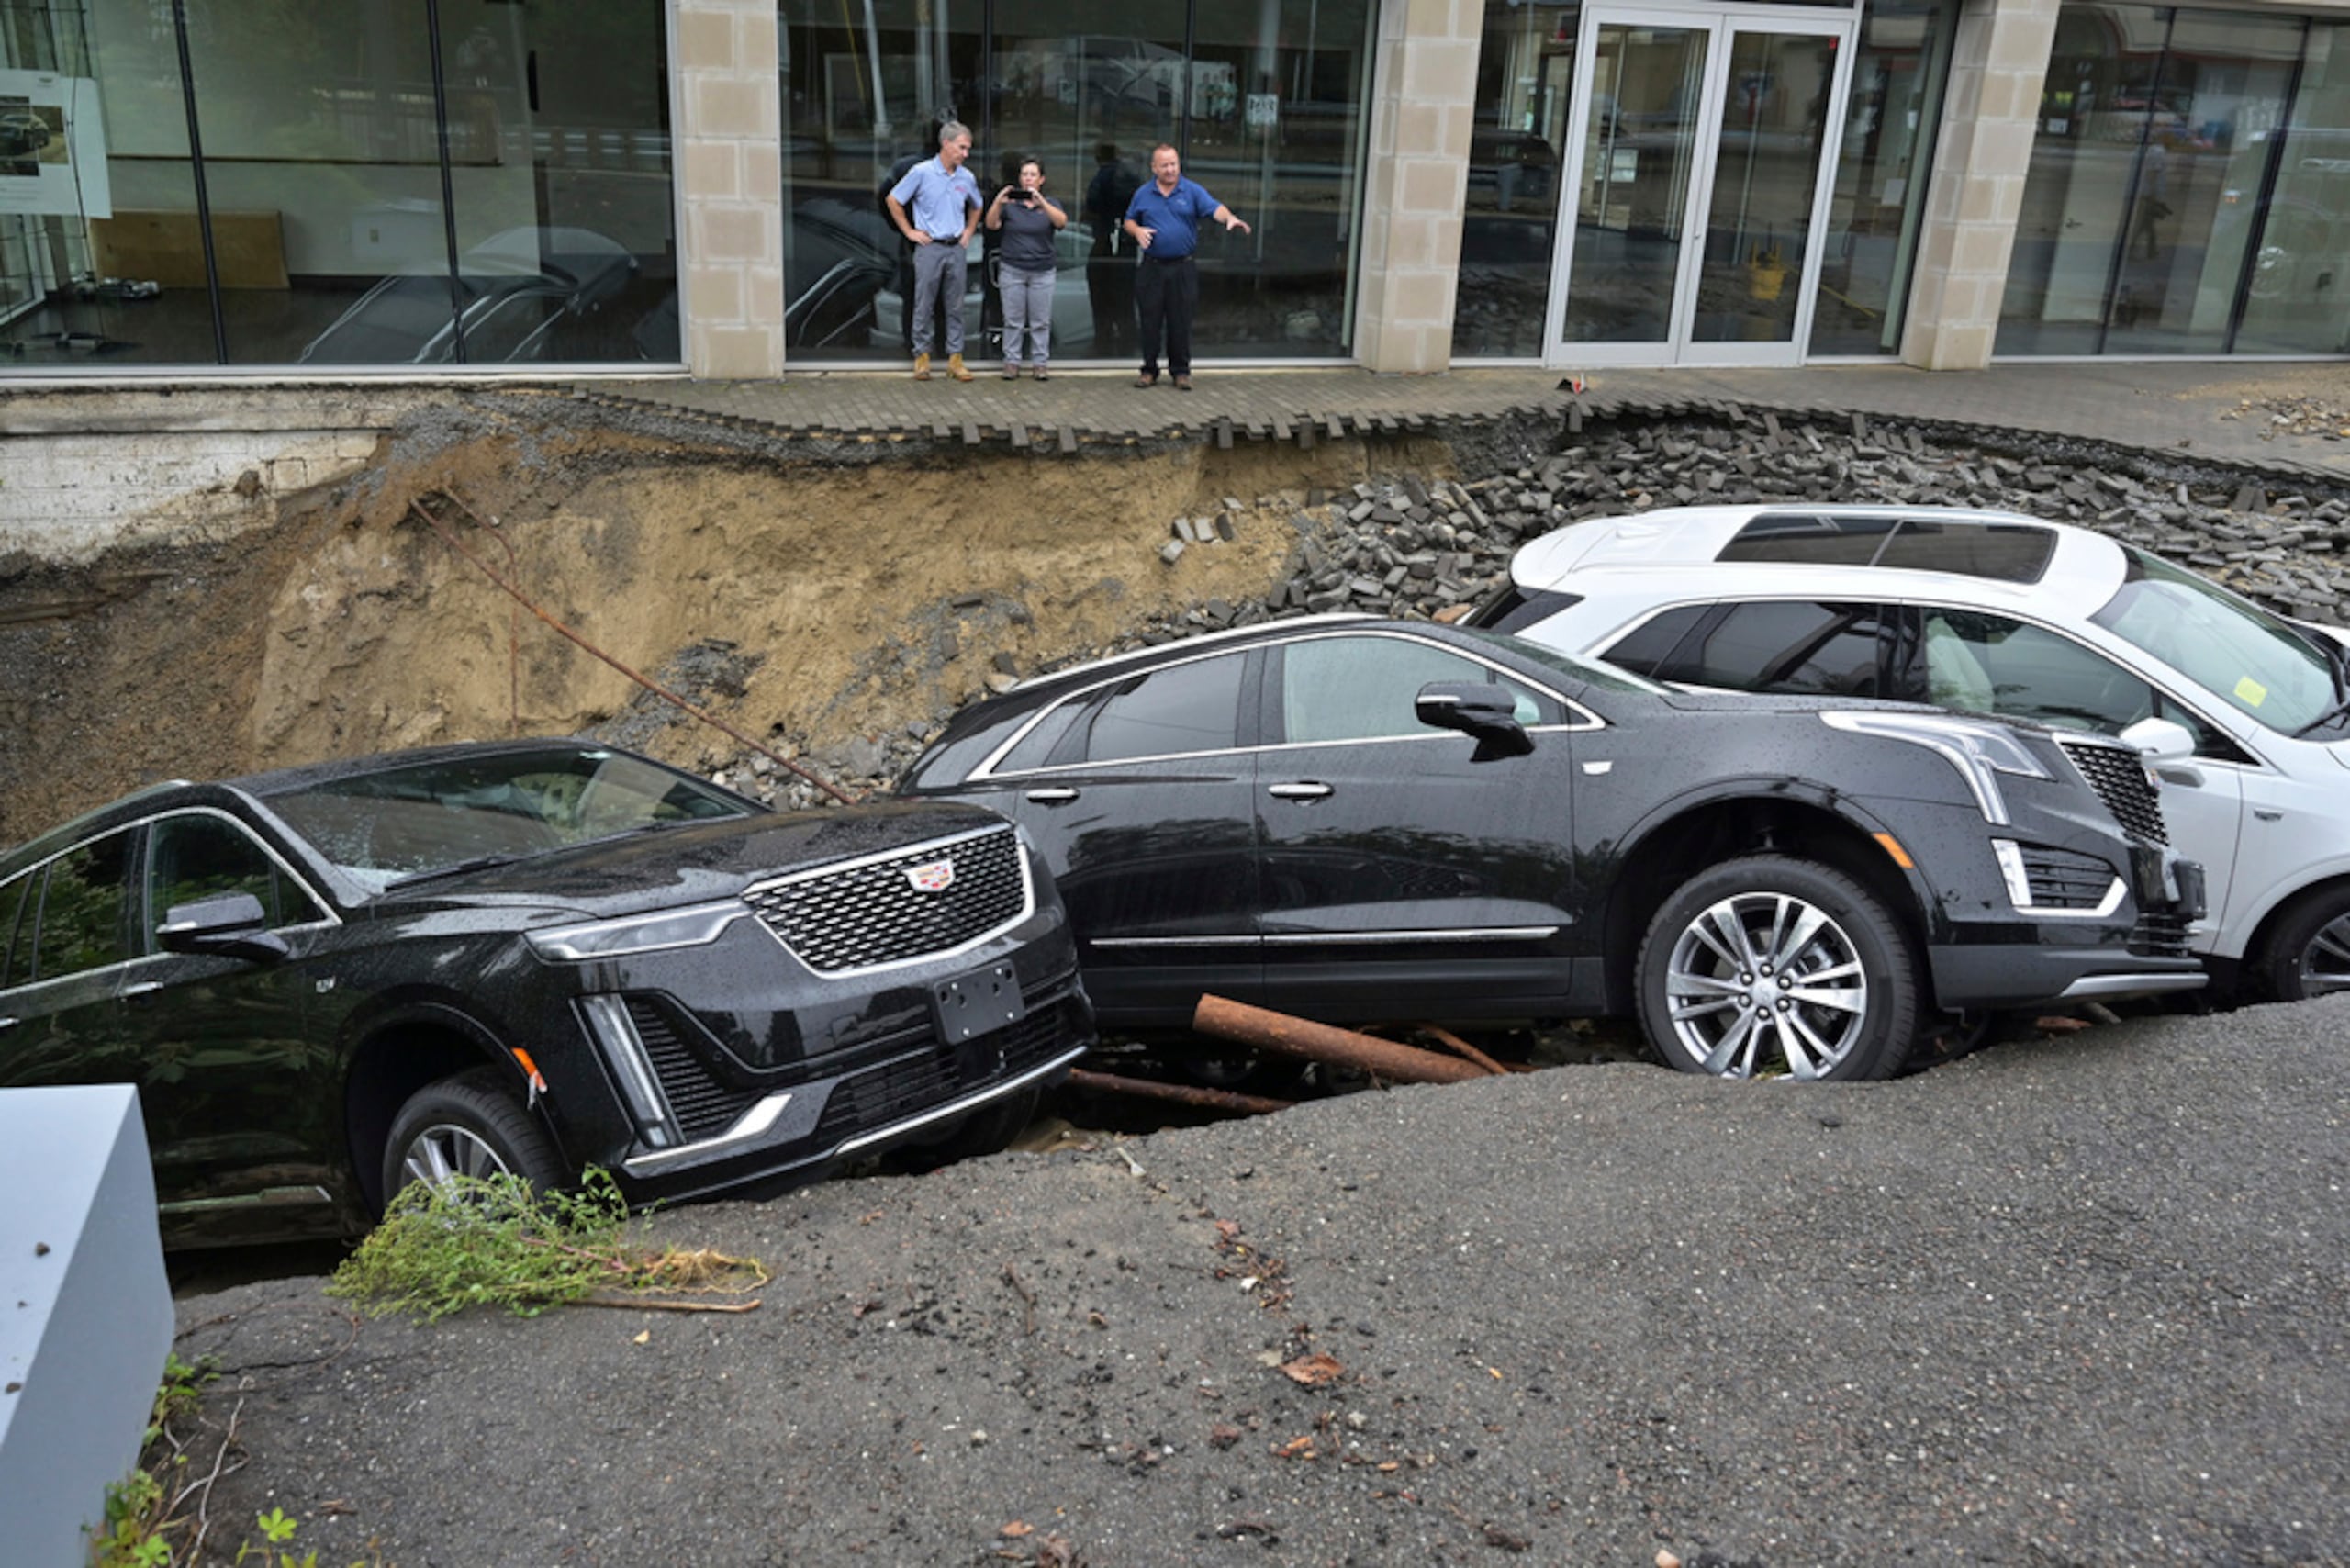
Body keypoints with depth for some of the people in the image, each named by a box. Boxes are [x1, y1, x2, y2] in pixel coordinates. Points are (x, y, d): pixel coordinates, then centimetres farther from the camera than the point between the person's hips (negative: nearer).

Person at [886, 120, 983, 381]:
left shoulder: (967, 178, 8)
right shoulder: (921, 172, -6)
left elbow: (976, 207, 27)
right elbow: (894, 200, 0)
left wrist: (969, 230, 15)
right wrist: (909, 231, 0)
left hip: (955, 249, 4)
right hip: (930, 248, -4)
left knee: (956, 307, 5)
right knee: (924, 305, 0)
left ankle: (955, 357, 10)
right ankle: (921, 355, 8)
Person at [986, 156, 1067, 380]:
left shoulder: (1050, 204, 5)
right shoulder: (1010, 204, 4)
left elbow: (1061, 221, -16)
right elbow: (991, 224, -8)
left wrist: (1040, 201, -32)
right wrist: (997, 203, -28)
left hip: (1043, 271, 0)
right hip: (1013, 269, 0)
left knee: (1041, 322, 2)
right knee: (1013, 320, 1)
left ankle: (1040, 363, 9)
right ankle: (1011, 363, 7)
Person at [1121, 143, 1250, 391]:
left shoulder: (1192, 191, 1)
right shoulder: (1143, 194, 7)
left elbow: (1214, 208, -12)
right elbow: (1129, 221, 17)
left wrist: (1230, 218, -33)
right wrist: (1137, 231, -6)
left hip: (1182, 268, -1)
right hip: (1151, 267, 1)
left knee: (1180, 321, 2)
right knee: (1150, 320, 4)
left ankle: (1180, 371, 12)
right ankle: (1149, 369, 14)